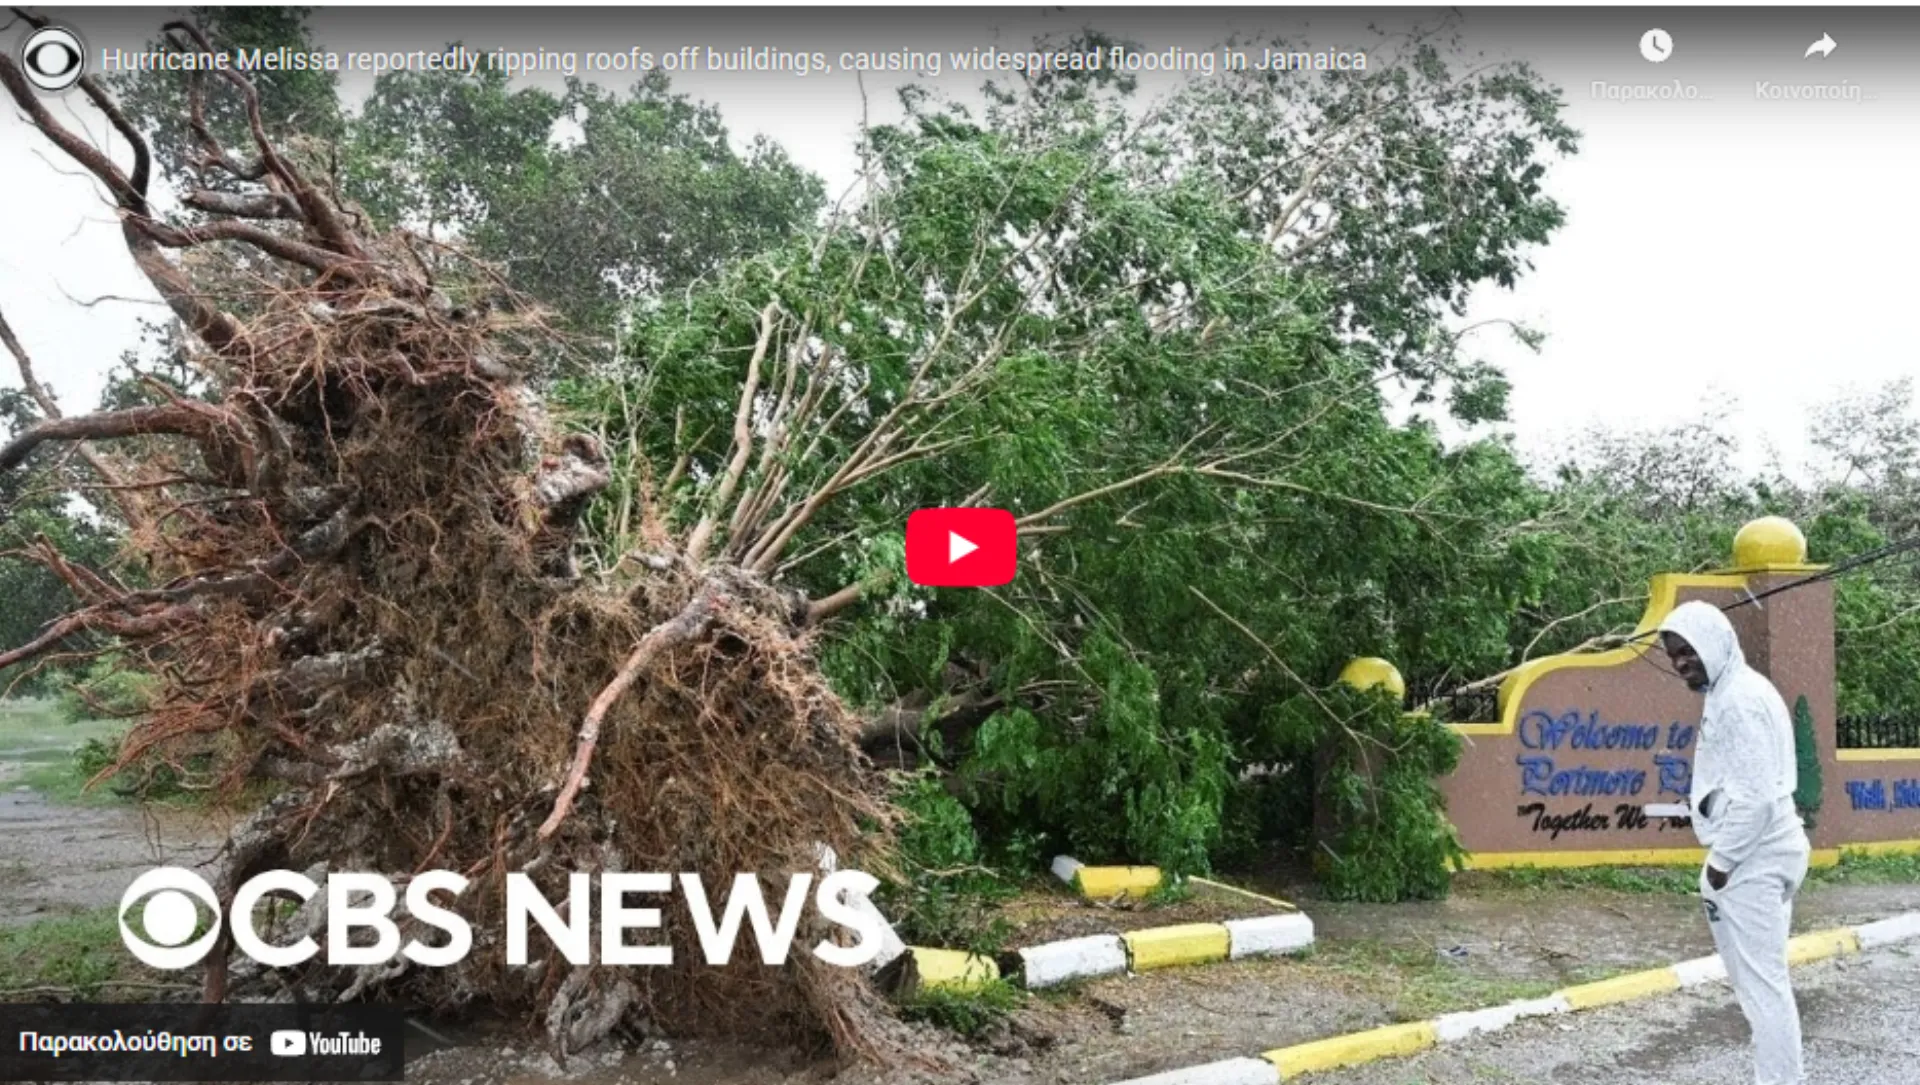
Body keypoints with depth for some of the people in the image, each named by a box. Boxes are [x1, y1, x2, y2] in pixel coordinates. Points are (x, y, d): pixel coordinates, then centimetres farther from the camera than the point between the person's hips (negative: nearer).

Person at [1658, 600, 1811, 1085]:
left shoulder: (1740, 699, -18)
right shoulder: (1732, 692, 14)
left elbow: (1755, 795, -22)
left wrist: (1720, 862, -15)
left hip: (1752, 859, -11)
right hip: (1759, 854, 11)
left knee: (1761, 981, -5)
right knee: (1762, 978, 16)